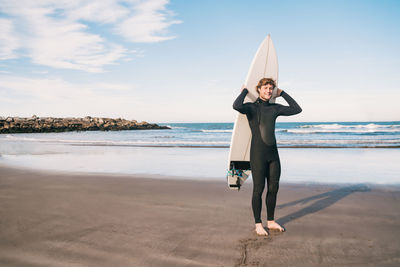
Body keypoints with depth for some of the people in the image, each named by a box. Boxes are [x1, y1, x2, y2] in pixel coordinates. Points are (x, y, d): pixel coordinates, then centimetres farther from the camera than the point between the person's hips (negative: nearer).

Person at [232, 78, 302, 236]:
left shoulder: (275, 108, 12)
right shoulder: (251, 107, -4)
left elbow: (297, 109, 15)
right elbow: (236, 106, -26)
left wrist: (282, 93, 16)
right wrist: (244, 92, -7)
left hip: (273, 154, 6)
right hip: (258, 154, -5)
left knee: (274, 188, 9)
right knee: (258, 189, -1)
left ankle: (271, 221, 24)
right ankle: (258, 224, 12)